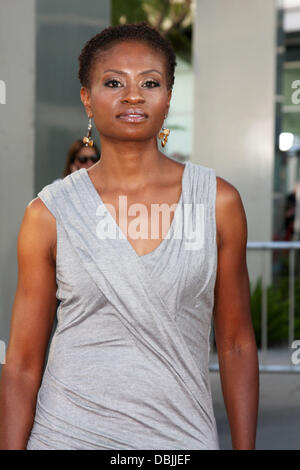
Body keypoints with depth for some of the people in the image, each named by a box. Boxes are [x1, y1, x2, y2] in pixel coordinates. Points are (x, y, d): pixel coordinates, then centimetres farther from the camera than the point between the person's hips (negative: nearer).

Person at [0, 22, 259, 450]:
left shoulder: (218, 201, -1)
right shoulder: (48, 213, -4)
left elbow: (236, 345, 4)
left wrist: (245, 446, 1)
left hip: (182, 433, 1)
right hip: (67, 433, -1)